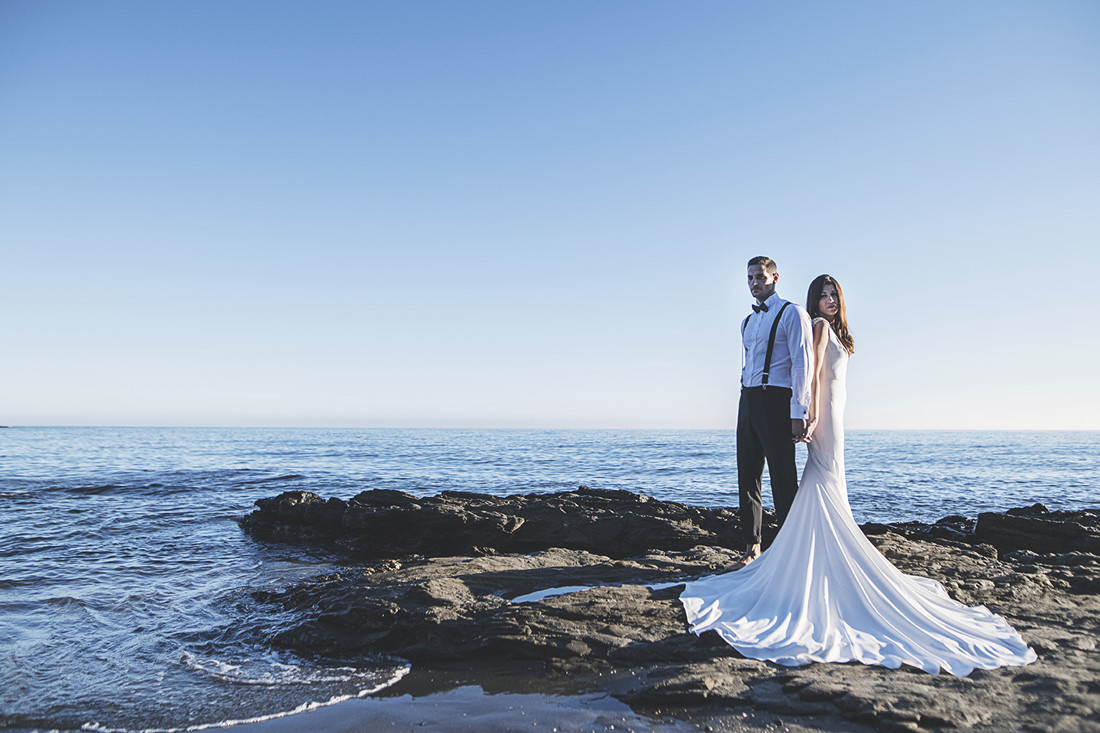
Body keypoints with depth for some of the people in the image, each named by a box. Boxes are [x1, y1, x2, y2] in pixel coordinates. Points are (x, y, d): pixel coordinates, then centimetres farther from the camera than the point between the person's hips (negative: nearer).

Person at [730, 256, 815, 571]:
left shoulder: (791, 313, -2)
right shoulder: (747, 321, 20)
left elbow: (802, 363, -10)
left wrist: (798, 411, -16)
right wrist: (748, 400, 14)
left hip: (776, 400, -7)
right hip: (748, 401, 8)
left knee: (783, 479, -4)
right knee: (747, 478, 8)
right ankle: (752, 549, 17)